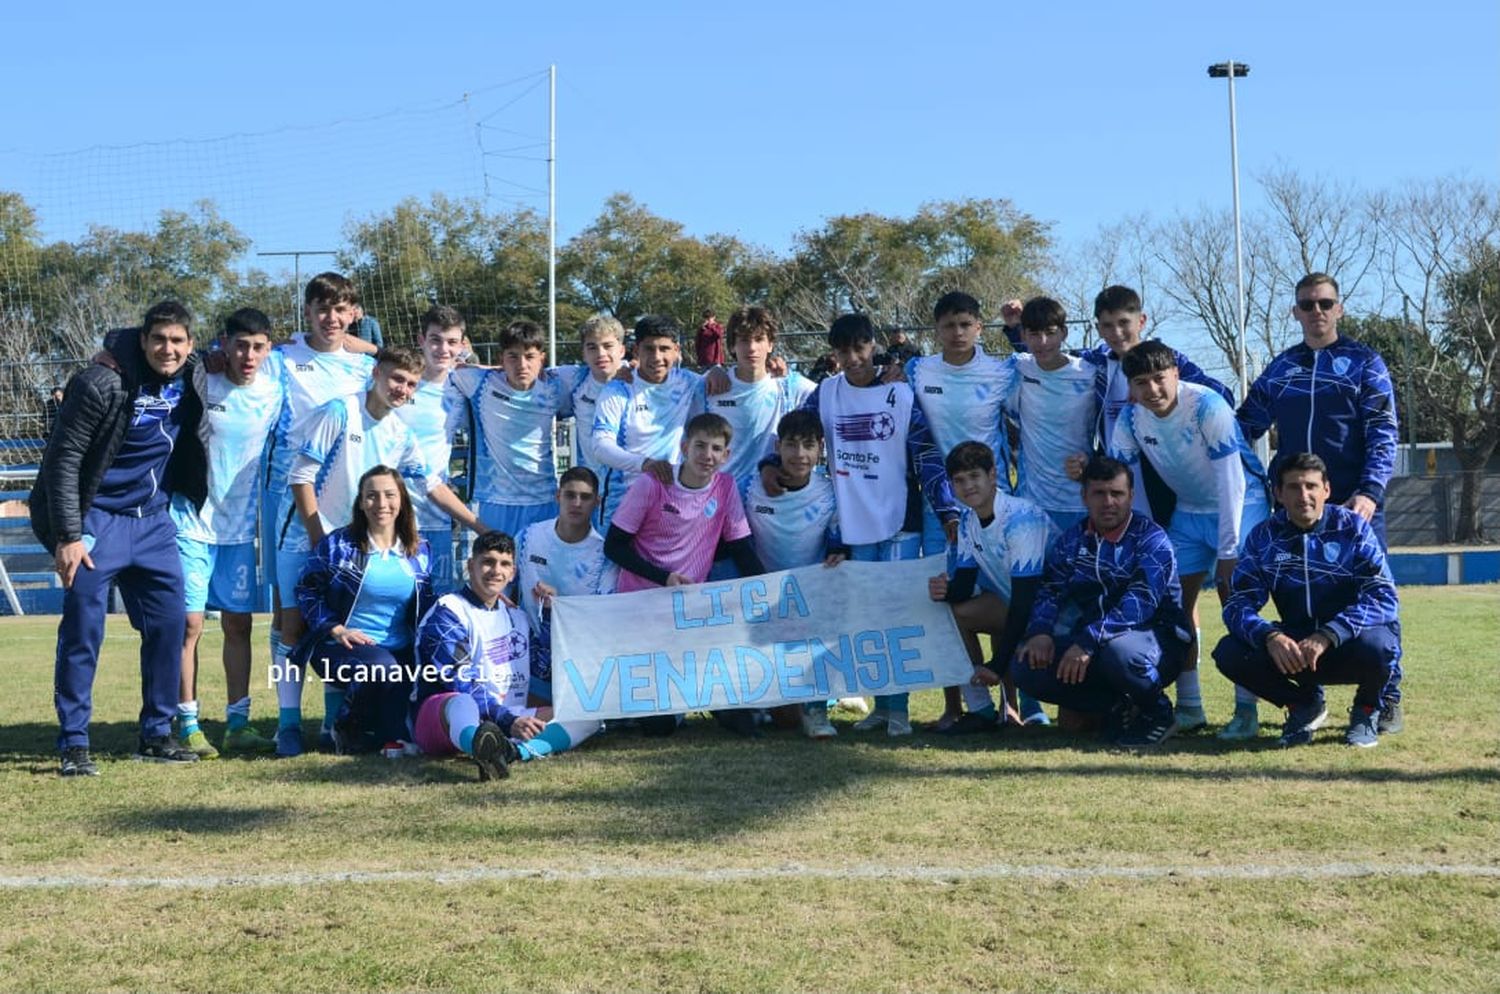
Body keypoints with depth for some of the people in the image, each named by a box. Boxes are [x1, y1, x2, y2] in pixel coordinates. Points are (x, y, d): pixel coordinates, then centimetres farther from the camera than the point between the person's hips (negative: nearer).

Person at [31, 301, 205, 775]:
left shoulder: (188, 383, 1)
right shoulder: (100, 385, -16)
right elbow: (64, 460, -14)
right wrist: (67, 536, -18)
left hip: (152, 521, 6)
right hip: (97, 518, -6)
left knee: (169, 623, 5)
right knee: (83, 625, -7)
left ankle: (156, 734, 17)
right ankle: (73, 744, 2)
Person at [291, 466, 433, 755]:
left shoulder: (418, 550, 10)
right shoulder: (337, 544, 0)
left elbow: (426, 605, 15)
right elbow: (307, 590, 1)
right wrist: (336, 629, -11)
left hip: (401, 649, 3)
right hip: (343, 645, -3)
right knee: (382, 668, -37)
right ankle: (346, 728, -5)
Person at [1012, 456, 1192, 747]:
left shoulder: (1150, 538, -10)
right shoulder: (1071, 540, 10)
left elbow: (1142, 600, -24)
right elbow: (1050, 592, 4)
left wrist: (1088, 642, -36)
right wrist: (1040, 632, -20)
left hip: (1157, 639, -6)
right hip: (1093, 646, 6)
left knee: (1119, 652, -40)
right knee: (1027, 666, -16)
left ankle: (1158, 714, -7)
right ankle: (1122, 709, -3)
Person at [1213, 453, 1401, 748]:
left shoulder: (1352, 527, -11)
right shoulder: (1264, 537, -4)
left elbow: (1384, 597, -21)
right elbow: (1238, 604, -11)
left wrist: (1328, 636, -34)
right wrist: (1270, 636, -33)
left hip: (1348, 641, -2)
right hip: (1294, 645, 3)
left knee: (1374, 645, -37)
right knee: (1229, 653, -21)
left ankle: (1367, 710, 1)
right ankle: (1304, 704, 8)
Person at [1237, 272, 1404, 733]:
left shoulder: (1364, 363, 3)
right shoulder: (1279, 370, 13)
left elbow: (1383, 435, -4)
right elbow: (1243, 428, 14)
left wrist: (1370, 492, -17)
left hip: (1356, 505, -3)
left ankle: (1387, 700, 6)